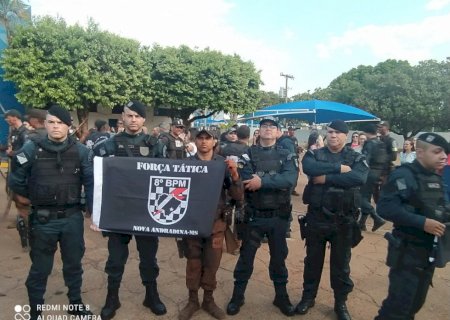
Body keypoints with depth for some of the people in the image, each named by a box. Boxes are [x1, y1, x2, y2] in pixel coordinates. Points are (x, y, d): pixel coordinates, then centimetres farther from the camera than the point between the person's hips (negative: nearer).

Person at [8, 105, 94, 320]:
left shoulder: (80, 151, -4)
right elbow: (16, 181, 4)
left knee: (73, 264, 17)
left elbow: (91, 183, -5)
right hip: (42, 219, -1)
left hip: (73, 217, 1)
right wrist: (24, 199, 12)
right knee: (40, 268, 14)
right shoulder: (32, 149, -6)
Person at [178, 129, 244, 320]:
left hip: (216, 222, 1)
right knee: (193, 263, 12)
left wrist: (235, 174, -23)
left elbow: (237, 196, -7)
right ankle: (192, 300, 33)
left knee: (212, 264, 13)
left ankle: (208, 300, 34)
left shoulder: (224, 164, -3)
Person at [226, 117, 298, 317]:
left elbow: (290, 179, -17)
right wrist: (274, 182, -24)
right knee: (246, 256, 11)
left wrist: (262, 181, -25)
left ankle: (281, 296, 35)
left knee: (279, 257, 15)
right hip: (254, 215, -1)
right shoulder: (249, 154, 0)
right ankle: (237, 296, 29)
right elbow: (244, 181, -16)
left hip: (278, 216, 1)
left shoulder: (286, 155, 3)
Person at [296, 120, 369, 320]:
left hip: (343, 219, 0)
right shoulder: (314, 154, 0)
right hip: (316, 216, 0)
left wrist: (326, 178, -22)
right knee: (313, 259, 15)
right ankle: (308, 297, 35)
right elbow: (309, 168, -24)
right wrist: (339, 168, -22)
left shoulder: (357, 158, 0)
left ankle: (341, 303, 34)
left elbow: (359, 178, -22)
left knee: (341, 263, 14)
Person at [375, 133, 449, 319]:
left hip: (429, 251, 8)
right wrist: (422, 222, -28)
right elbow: (385, 207, -26)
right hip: (408, 251, -8)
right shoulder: (404, 175, -17)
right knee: (399, 304, -1)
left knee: (415, 302, 19)